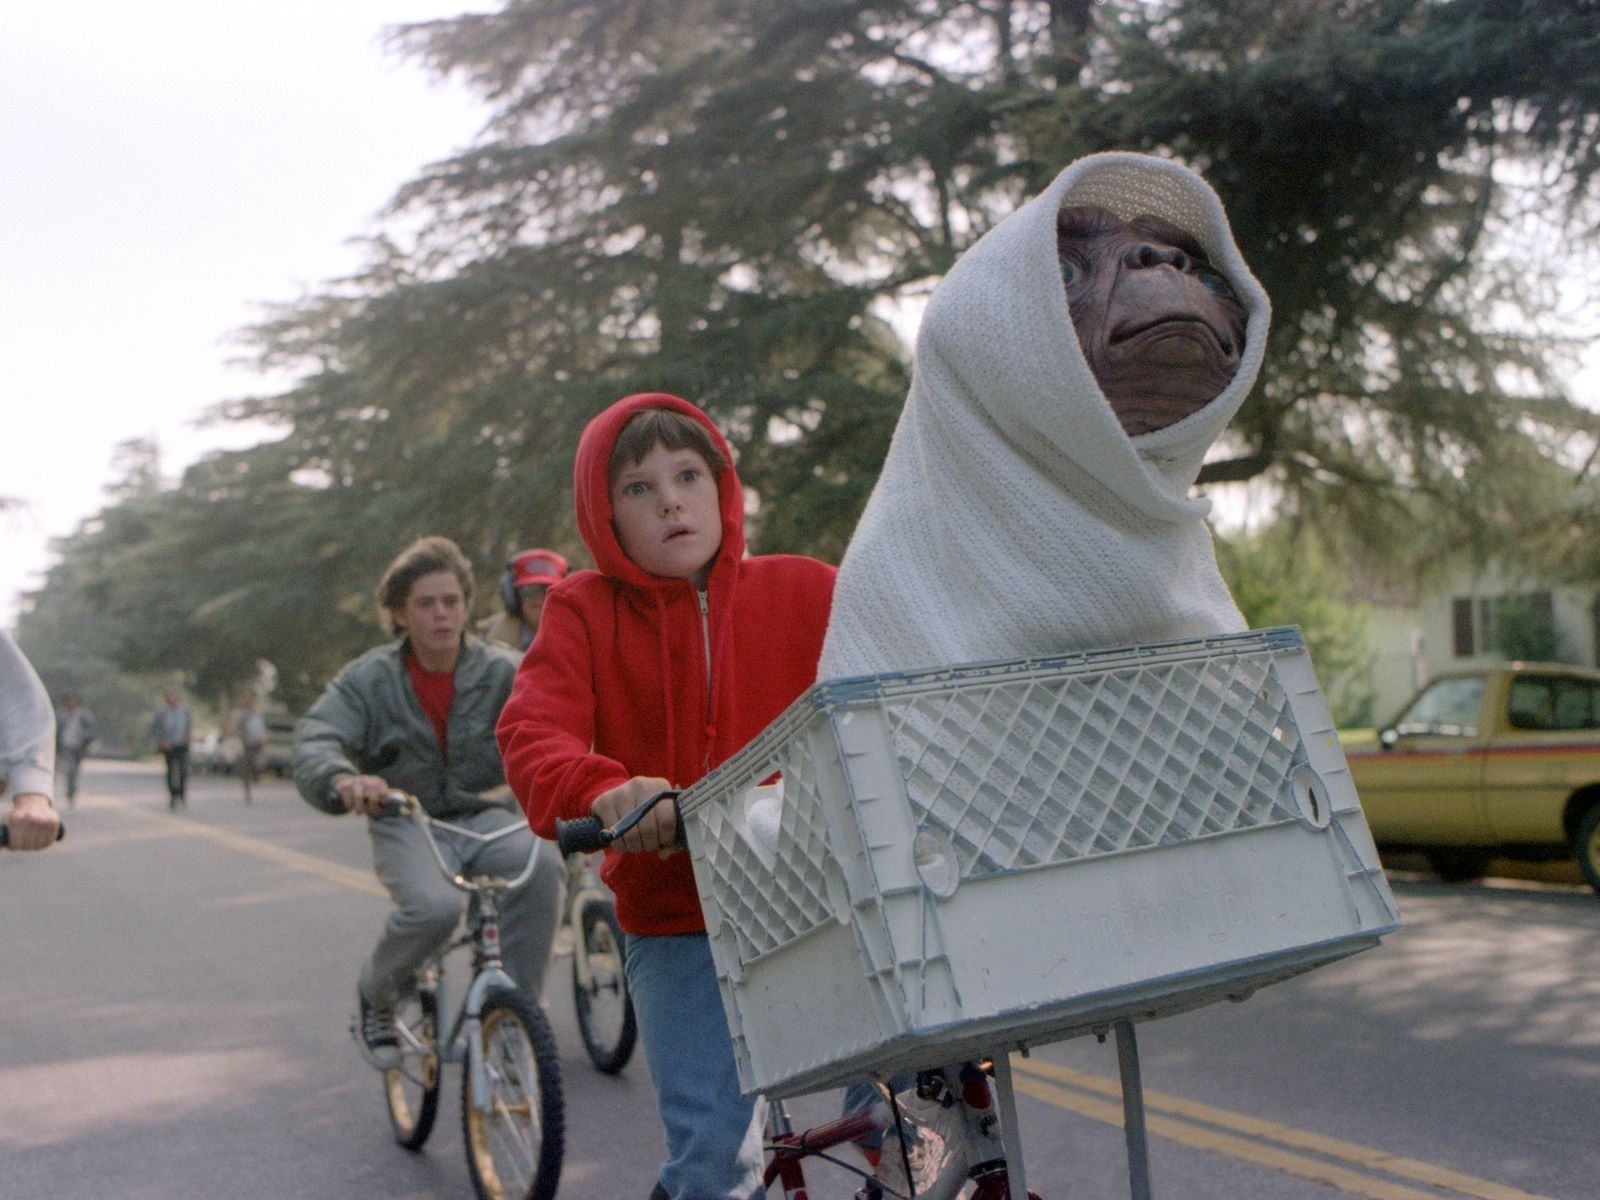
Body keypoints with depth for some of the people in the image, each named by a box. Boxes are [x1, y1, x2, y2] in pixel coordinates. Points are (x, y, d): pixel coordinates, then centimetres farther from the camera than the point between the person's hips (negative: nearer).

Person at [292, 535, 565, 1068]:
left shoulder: (501, 670, -2)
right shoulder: (368, 678, -3)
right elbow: (315, 741, -17)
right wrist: (343, 779, -41)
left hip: (483, 817, 1)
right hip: (406, 824, -1)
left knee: (541, 862, -32)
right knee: (434, 906, -32)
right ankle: (376, 991, 3)